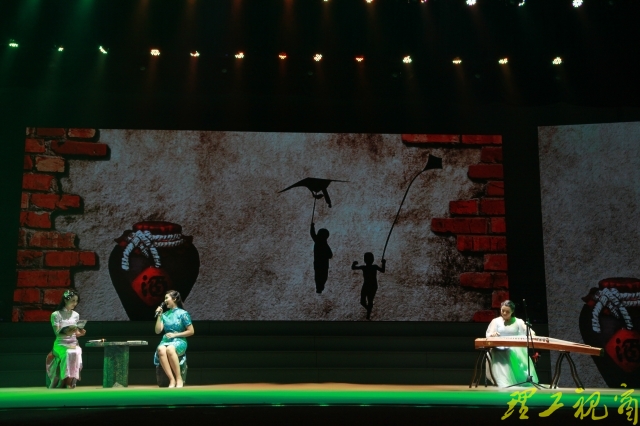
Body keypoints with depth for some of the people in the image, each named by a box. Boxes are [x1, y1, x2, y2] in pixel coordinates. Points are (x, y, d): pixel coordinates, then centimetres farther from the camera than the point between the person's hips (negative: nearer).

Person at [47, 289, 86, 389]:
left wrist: (80, 333, -7)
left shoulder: (76, 315, 14)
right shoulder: (56, 314, -1)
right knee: (69, 354, -36)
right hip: (61, 344, -3)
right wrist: (67, 332, -28)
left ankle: (71, 381, -27)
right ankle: (66, 380, -30)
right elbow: (57, 333, -10)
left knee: (77, 353, -32)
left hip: (73, 344, 4)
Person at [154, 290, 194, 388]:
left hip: (179, 341, -3)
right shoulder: (165, 314, 15)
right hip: (166, 341, 4)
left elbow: (191, 331, -1)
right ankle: (172, 380, -36)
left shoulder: (183, 313, 1)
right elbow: (158, 331, 7)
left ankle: (179, 379, -30)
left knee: (170, 349, -41)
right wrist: (159, 315, 2)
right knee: (161, 350, -36)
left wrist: (175, 335, -8)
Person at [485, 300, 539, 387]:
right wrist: (492, 334, -26)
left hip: (515, 351, 1)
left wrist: (532, 335, -27)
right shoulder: (496, 321, 13)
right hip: (500, 351, -1)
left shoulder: (518, 322, 14)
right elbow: (489, 335, 1)